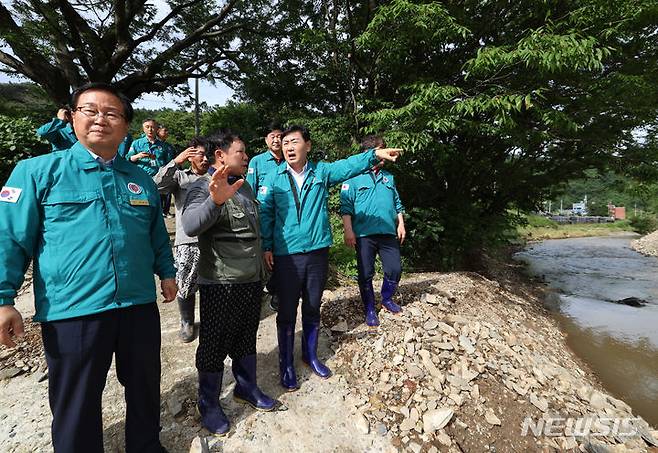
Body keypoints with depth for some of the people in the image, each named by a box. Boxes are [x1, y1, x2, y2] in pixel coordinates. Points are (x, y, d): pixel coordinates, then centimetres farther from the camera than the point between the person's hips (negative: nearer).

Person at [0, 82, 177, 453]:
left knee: (145, 390, 20)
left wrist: (166, 272, 12)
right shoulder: (38, 171, -1)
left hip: (139, 306, 4)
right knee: (76, 407, 15)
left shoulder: (141, 180, 10)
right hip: (71, 311, -3)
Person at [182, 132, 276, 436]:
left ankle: (246, 387, 39)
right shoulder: (203, 187, -12)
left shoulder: (245, 186, 13)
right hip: (220, 283, -7)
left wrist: (261, 270, 24)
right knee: (215, 344, 8)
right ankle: (208, 404, 28)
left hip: (251, 280, 7)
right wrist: (214, 200, -47)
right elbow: (190, 227, -30)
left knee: (246, 339, 20)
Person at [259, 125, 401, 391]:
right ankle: (286, 364, 28)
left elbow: (348, 166, -8)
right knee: (287, 312, 9)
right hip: (286, 255, -1)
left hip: (318, 252, 2)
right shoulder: (274, 178, 0)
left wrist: (375, 154, -21)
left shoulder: (322, 171, 4)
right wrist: (266, 247, -7)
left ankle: (310, 355, 38)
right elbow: (264, 213, -1)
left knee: (313, 308, 16)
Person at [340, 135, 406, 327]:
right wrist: (348, 230, -13)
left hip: (388, 233, 5)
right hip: (364, 234, -4)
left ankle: (387, 298, 33)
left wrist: (401, 224, 15)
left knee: (395, 269, 6)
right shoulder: (354, 177, -1)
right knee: (366, 274, 4)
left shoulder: (388, 177, 17)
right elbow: (346, 206, -7)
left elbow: (397, 204, 22)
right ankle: (370, 310, 22)